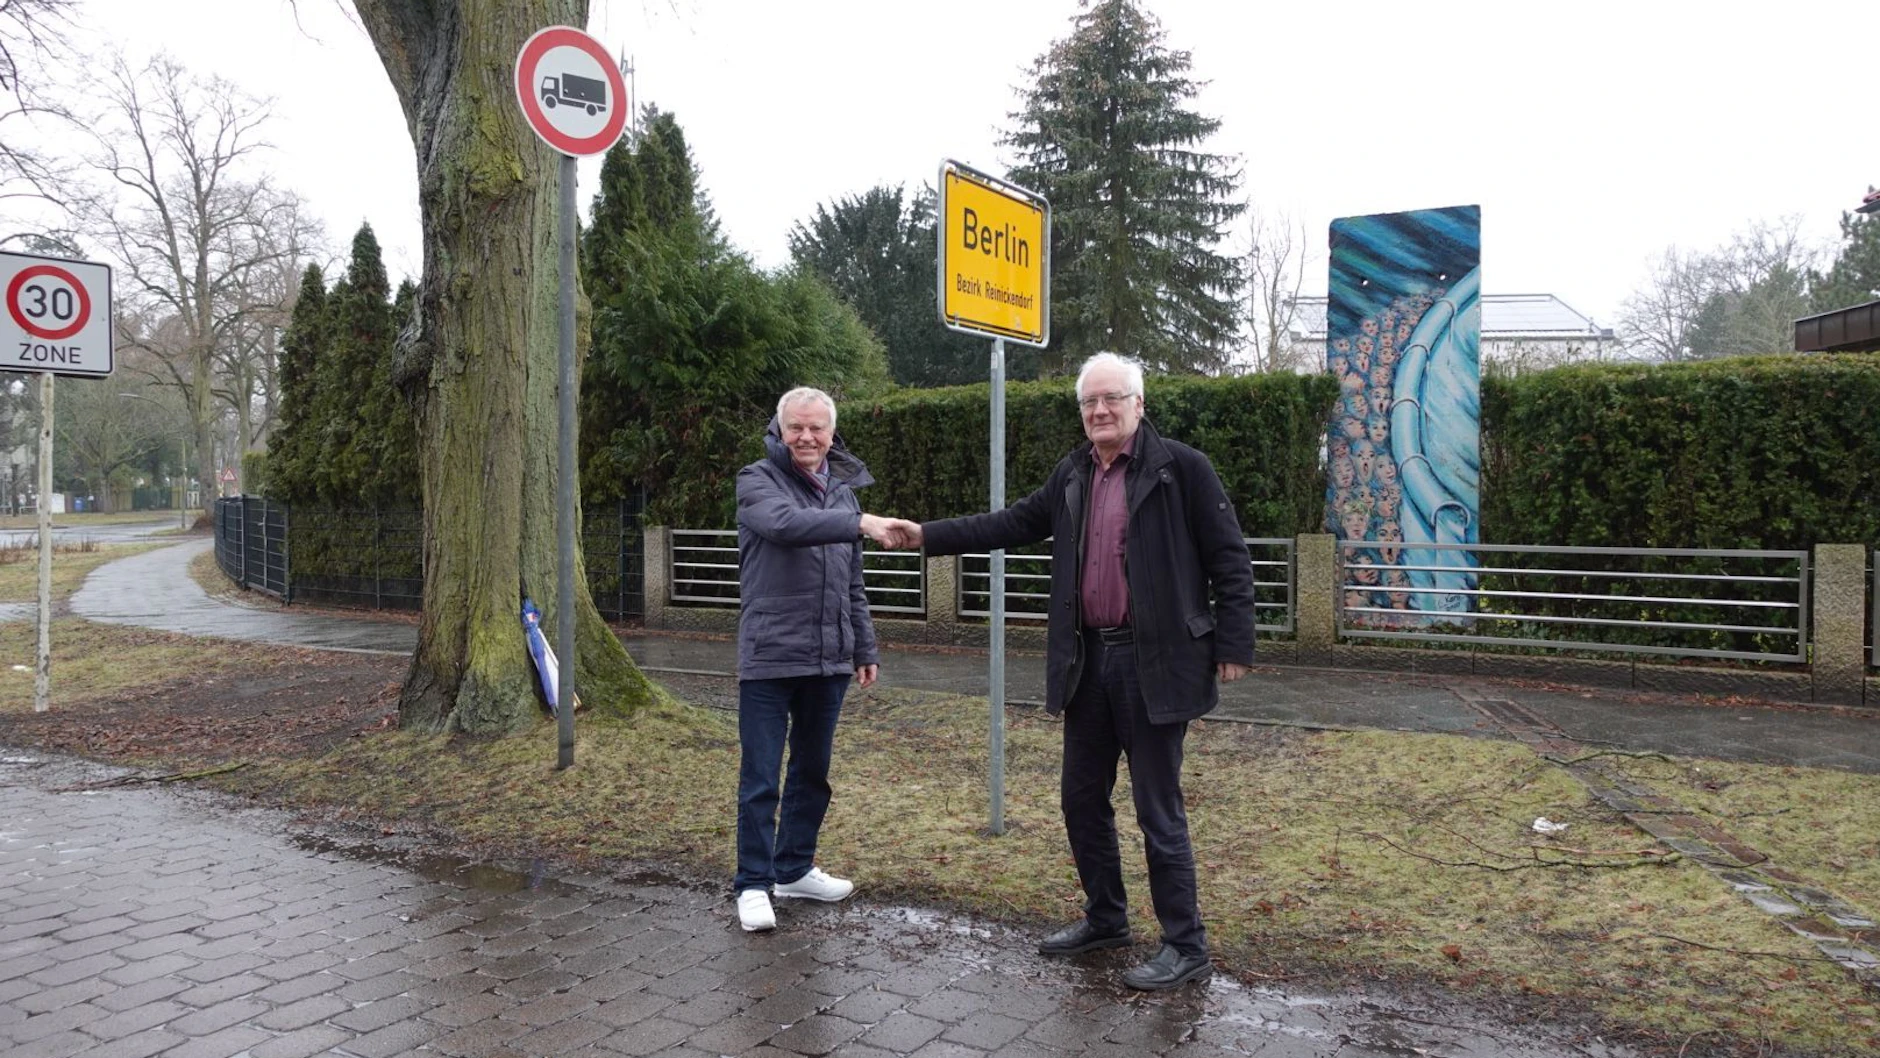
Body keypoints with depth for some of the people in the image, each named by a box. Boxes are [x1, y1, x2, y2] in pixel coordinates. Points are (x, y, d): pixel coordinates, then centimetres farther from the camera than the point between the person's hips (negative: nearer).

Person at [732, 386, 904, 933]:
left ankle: (795, 868, 30)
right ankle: (753, 884, 11)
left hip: (829, 660, 6)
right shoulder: (758, 480, -4)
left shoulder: (842, 491, 15)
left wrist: (864, 648, 19)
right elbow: (785, 523, -28)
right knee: (760, 778, -1)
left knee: (813, 771, 15)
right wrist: (859, 523, -35)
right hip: (769, 657, -6)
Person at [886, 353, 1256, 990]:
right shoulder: (1073, 475, 11)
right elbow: (1012, 524, 14)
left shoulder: (1181, 467, -8)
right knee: (1082, 798, 15)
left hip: (1155, 662, -7)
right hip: (1089, 661, 7)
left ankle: (1185, 947, 14)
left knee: (1158, 808, 0)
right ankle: (1105, 919, 33)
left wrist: (1233, 645, -11)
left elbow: (1229, 559, -8)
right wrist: (928, 536, 8)